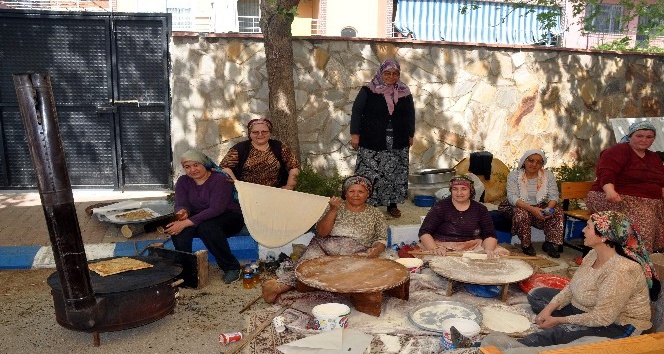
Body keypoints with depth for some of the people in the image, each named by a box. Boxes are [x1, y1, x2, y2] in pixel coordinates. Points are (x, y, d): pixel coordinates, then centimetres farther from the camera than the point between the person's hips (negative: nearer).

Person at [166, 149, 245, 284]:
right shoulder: (183, 181, 2)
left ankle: (231, 268, -20)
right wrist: (182, 211, -36)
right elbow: (180, 204, -9)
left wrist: (186, 223, -37)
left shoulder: (220, 179, -18)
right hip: (200, 219, 5)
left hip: (229, 218, -5)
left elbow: (216, 209, -29)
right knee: (178, 229, -25)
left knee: (207, 227, -36)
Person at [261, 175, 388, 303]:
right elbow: (321, 233, 4)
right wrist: (333, 210, -8)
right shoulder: (336, 207, 15)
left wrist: (376, 250, -11)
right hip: (324, 247, 1)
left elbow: (382, 239, 13)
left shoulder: (375, 214, 17)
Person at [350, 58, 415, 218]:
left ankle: (392, 204, 21)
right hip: (373, 143, -3)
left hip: (398, 144, 3)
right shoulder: (368, 91, -4)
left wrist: (410, 135, 17)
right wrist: (355, 134, -8)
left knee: (396, 174, 7)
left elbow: (410, 115, 17)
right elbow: (356, 112, -3)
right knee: (371, 175, -4)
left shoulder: (405, 93, 7)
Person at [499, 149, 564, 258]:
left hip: (541, 208, 3)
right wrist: (531, 209, -35)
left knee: (557, 211, -22)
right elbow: (512, 197, -20)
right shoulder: (514, 175, -9)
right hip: (519, 207, -3)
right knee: (521, 213, -35)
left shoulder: (548, 175, 0)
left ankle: (550, 243, -10)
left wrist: (549, 208, -29)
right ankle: (526, 245, -15)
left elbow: (554, 196, -5)